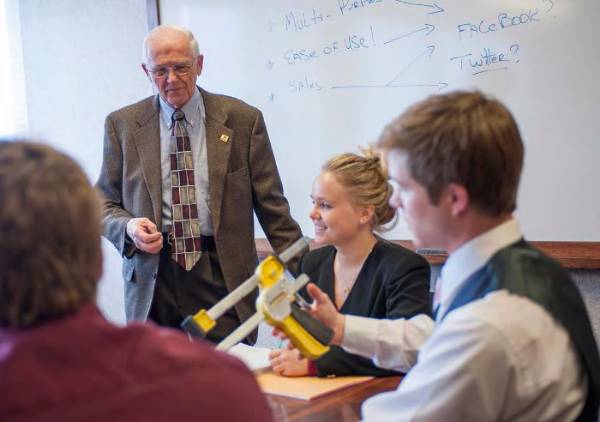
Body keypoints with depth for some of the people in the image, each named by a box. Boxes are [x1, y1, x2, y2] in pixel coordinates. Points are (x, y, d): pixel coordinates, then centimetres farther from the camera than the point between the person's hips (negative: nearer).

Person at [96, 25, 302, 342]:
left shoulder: (242, 120, 2)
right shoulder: (122, 125, 5)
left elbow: (271, 205, 4)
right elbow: (105, 202, 11)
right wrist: (129, 227, -11)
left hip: (222, 277, -1)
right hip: (152, 278, 1)